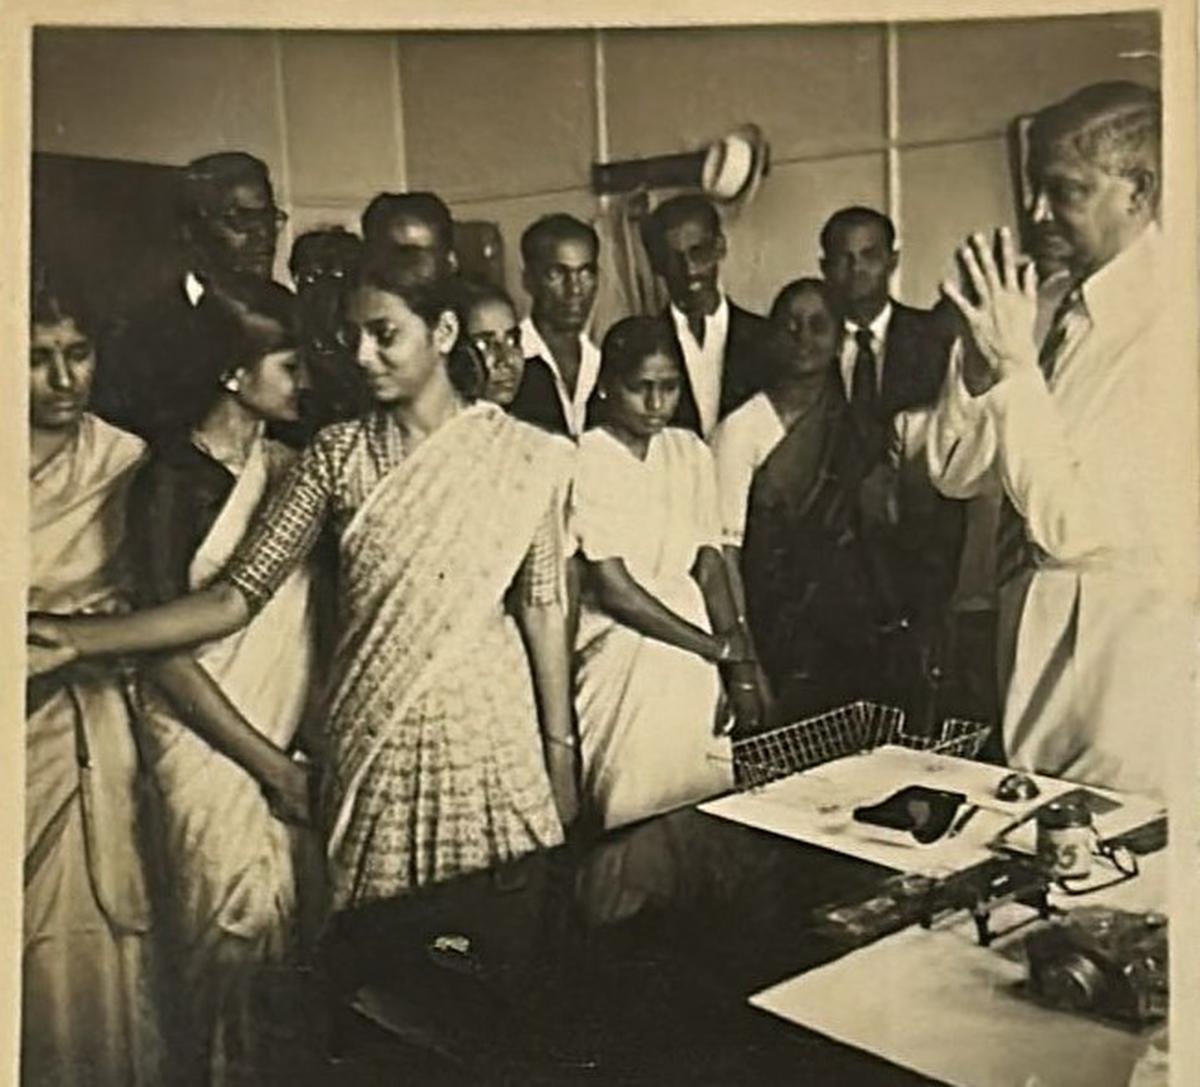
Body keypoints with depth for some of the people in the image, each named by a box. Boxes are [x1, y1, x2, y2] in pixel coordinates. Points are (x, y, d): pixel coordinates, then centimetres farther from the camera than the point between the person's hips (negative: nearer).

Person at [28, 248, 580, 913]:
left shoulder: (521, 456, -4)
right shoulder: (337, 455, -2)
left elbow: (542, 607, 0)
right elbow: (239, 594, -6)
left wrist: (561, 752, 1)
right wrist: (79, 640, -16)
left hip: (491, 732, 0)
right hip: (375, 741, 1)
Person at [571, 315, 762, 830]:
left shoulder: (690, 452, 10)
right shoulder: (583, 462, -7)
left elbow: (710, 564, 6)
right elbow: (613, 590, -11)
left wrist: (741, 668, -7)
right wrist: (720, 649, -9)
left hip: (697, 656, 5)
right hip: (621, 650, -5)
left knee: (706, 806, 0)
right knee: (637, 806, -11)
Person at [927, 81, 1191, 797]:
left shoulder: (1168, 325, -19)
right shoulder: (1052, 308, 3)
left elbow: (1070, 523, -21)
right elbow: (955, 472, 4)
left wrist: (1017, 364, -20)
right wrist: (983, 349, -9)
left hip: (1130, 640, -7)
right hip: (1035, 624, 7)